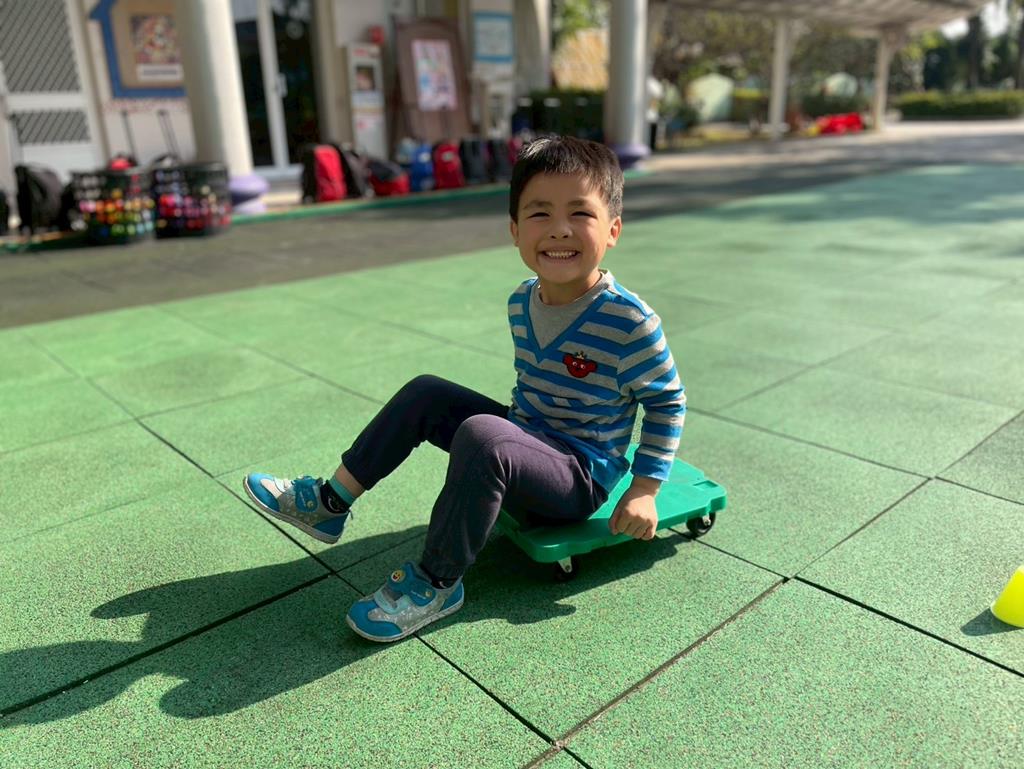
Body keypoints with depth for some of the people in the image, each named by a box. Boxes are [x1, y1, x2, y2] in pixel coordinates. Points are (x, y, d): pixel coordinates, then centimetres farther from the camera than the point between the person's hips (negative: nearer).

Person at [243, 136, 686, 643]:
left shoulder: (629, 321, -22)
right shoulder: (521, 302, -1)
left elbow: (668, 402, -11)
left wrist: (644, 490, -15)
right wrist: (519, 428, 10)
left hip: (581, 477, -7)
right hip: (525, 438, 8)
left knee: (479, 436, -35)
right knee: (425, 394, 2)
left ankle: (436, 584, -16)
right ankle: (331, 502, 10)